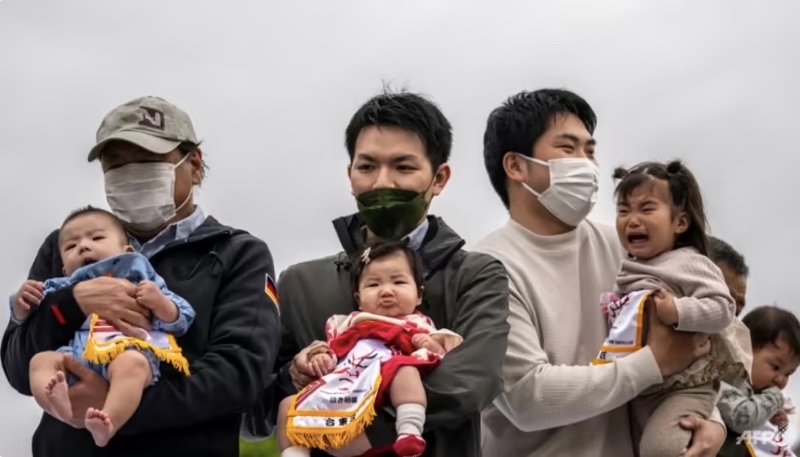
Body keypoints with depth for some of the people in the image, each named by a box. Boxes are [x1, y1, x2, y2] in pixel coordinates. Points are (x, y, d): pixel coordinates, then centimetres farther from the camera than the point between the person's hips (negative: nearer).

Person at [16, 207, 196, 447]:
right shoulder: (65, 289, 34)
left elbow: (181, 320, 18)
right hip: (79, 358, 4)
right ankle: (64, 407, -49)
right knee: (41, 360, -21)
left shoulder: (140, 278, 26)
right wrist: (21, 304, 12)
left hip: (133, 351, -3)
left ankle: (107, 425, -56)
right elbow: (29, 323, 34)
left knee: (131, 363, -36)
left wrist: (159, 302, -2)